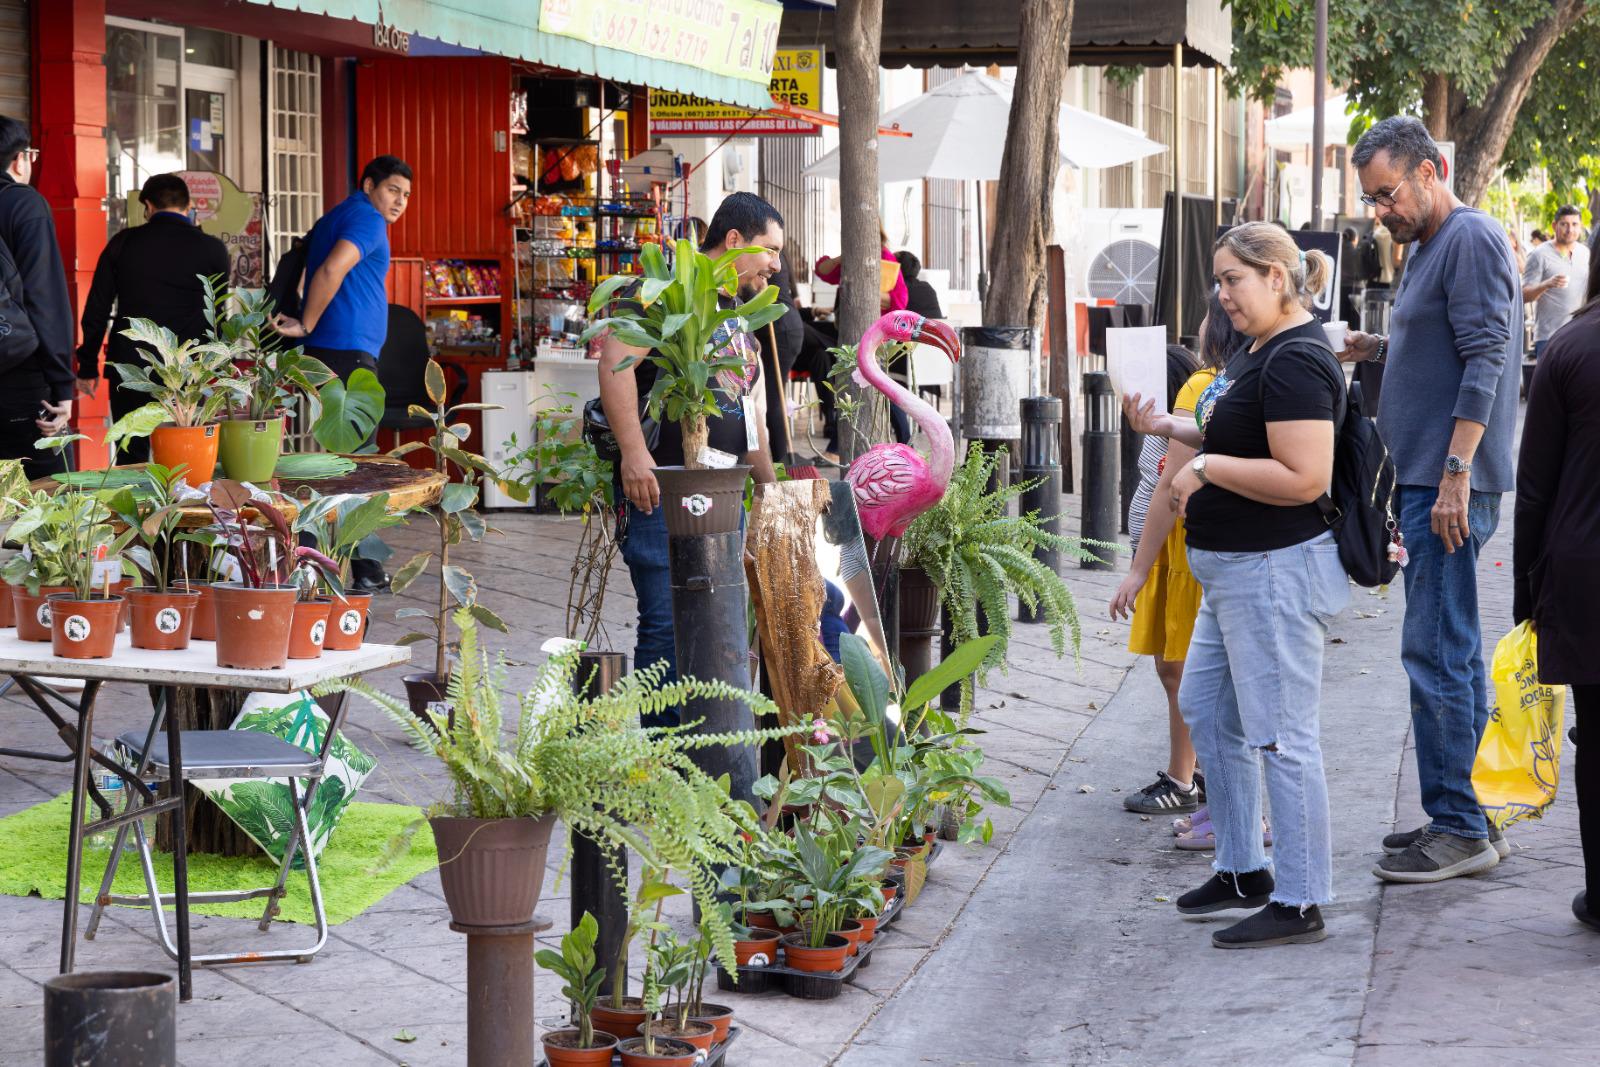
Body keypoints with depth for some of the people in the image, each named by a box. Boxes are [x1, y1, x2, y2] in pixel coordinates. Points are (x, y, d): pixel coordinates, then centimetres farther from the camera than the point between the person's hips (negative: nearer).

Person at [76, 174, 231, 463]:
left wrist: (87, 366, 14)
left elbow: (96, 310, 5)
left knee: (131, 461, 8)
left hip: (128, 368, 1)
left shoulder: (123, 242, 2)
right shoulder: (211, 249, 0)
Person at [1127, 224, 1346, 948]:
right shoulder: (1259, 351, 14)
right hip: (1235, 574, 12)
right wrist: (1170, 427, 12)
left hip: (1278, 572, -12)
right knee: (1205, 709, 18)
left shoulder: (1296, 361, -19)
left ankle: (1299, 904, 4)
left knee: (1279, 735, -5)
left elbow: (1303, 477, -27)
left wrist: (1207, 468, -19)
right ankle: (1243, 870, 29)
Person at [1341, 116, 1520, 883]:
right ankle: (1461, 817, 18)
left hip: (1450, 483, -10)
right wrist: (1380, 351, 9)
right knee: (1453, 651, 12)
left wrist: (1456, 473, -24)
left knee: (1436, 652, -9)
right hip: (1424, 477, 10)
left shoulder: (1471, 240, -11)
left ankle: (1457, 830, -5)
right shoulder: (1424, 247, 19)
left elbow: (1486, 359, -19)